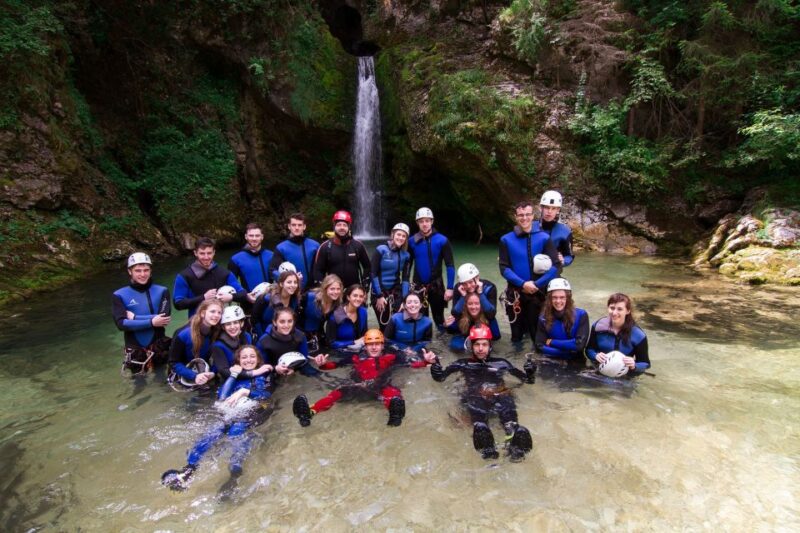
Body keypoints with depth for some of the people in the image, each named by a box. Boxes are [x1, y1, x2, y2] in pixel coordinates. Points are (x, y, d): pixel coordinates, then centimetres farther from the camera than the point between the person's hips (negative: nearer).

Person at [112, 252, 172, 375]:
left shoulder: (162, 291, 0)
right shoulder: (119, 295, -1)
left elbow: (164, 318, -12)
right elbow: (121, 324, -13)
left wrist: (134, 317, -11)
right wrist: (151, 322, -19)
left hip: (159, 348, 0)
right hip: (135, 350, 0)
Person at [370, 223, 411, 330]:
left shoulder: (406, 255, 3)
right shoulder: (381, 250, -8)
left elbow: (405, 278, 2)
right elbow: (373, 274, -10)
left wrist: (404, 299, -7)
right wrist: (379, 296, -12)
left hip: (396, 291, 3)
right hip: (379, 291, -3)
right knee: (384, 324, 1)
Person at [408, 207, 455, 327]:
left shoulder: (442, 240, -9)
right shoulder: (412, 242, -2)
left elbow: (450, 266, -9)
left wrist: (449, 288, -13)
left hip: (436, 285, -2)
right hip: (418, 286, 2)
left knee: (439, 316, 11)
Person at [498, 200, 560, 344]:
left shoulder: (544, 238, -2)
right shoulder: (506, 240, -1)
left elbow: (555, 266, -6)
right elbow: (504, 268, -4)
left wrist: (536, 284, -15)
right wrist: (523, 284, -16)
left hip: (538, 293, 0)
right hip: (515, 293, 1)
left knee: (538, 333, 9)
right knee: (516, 335, 13)